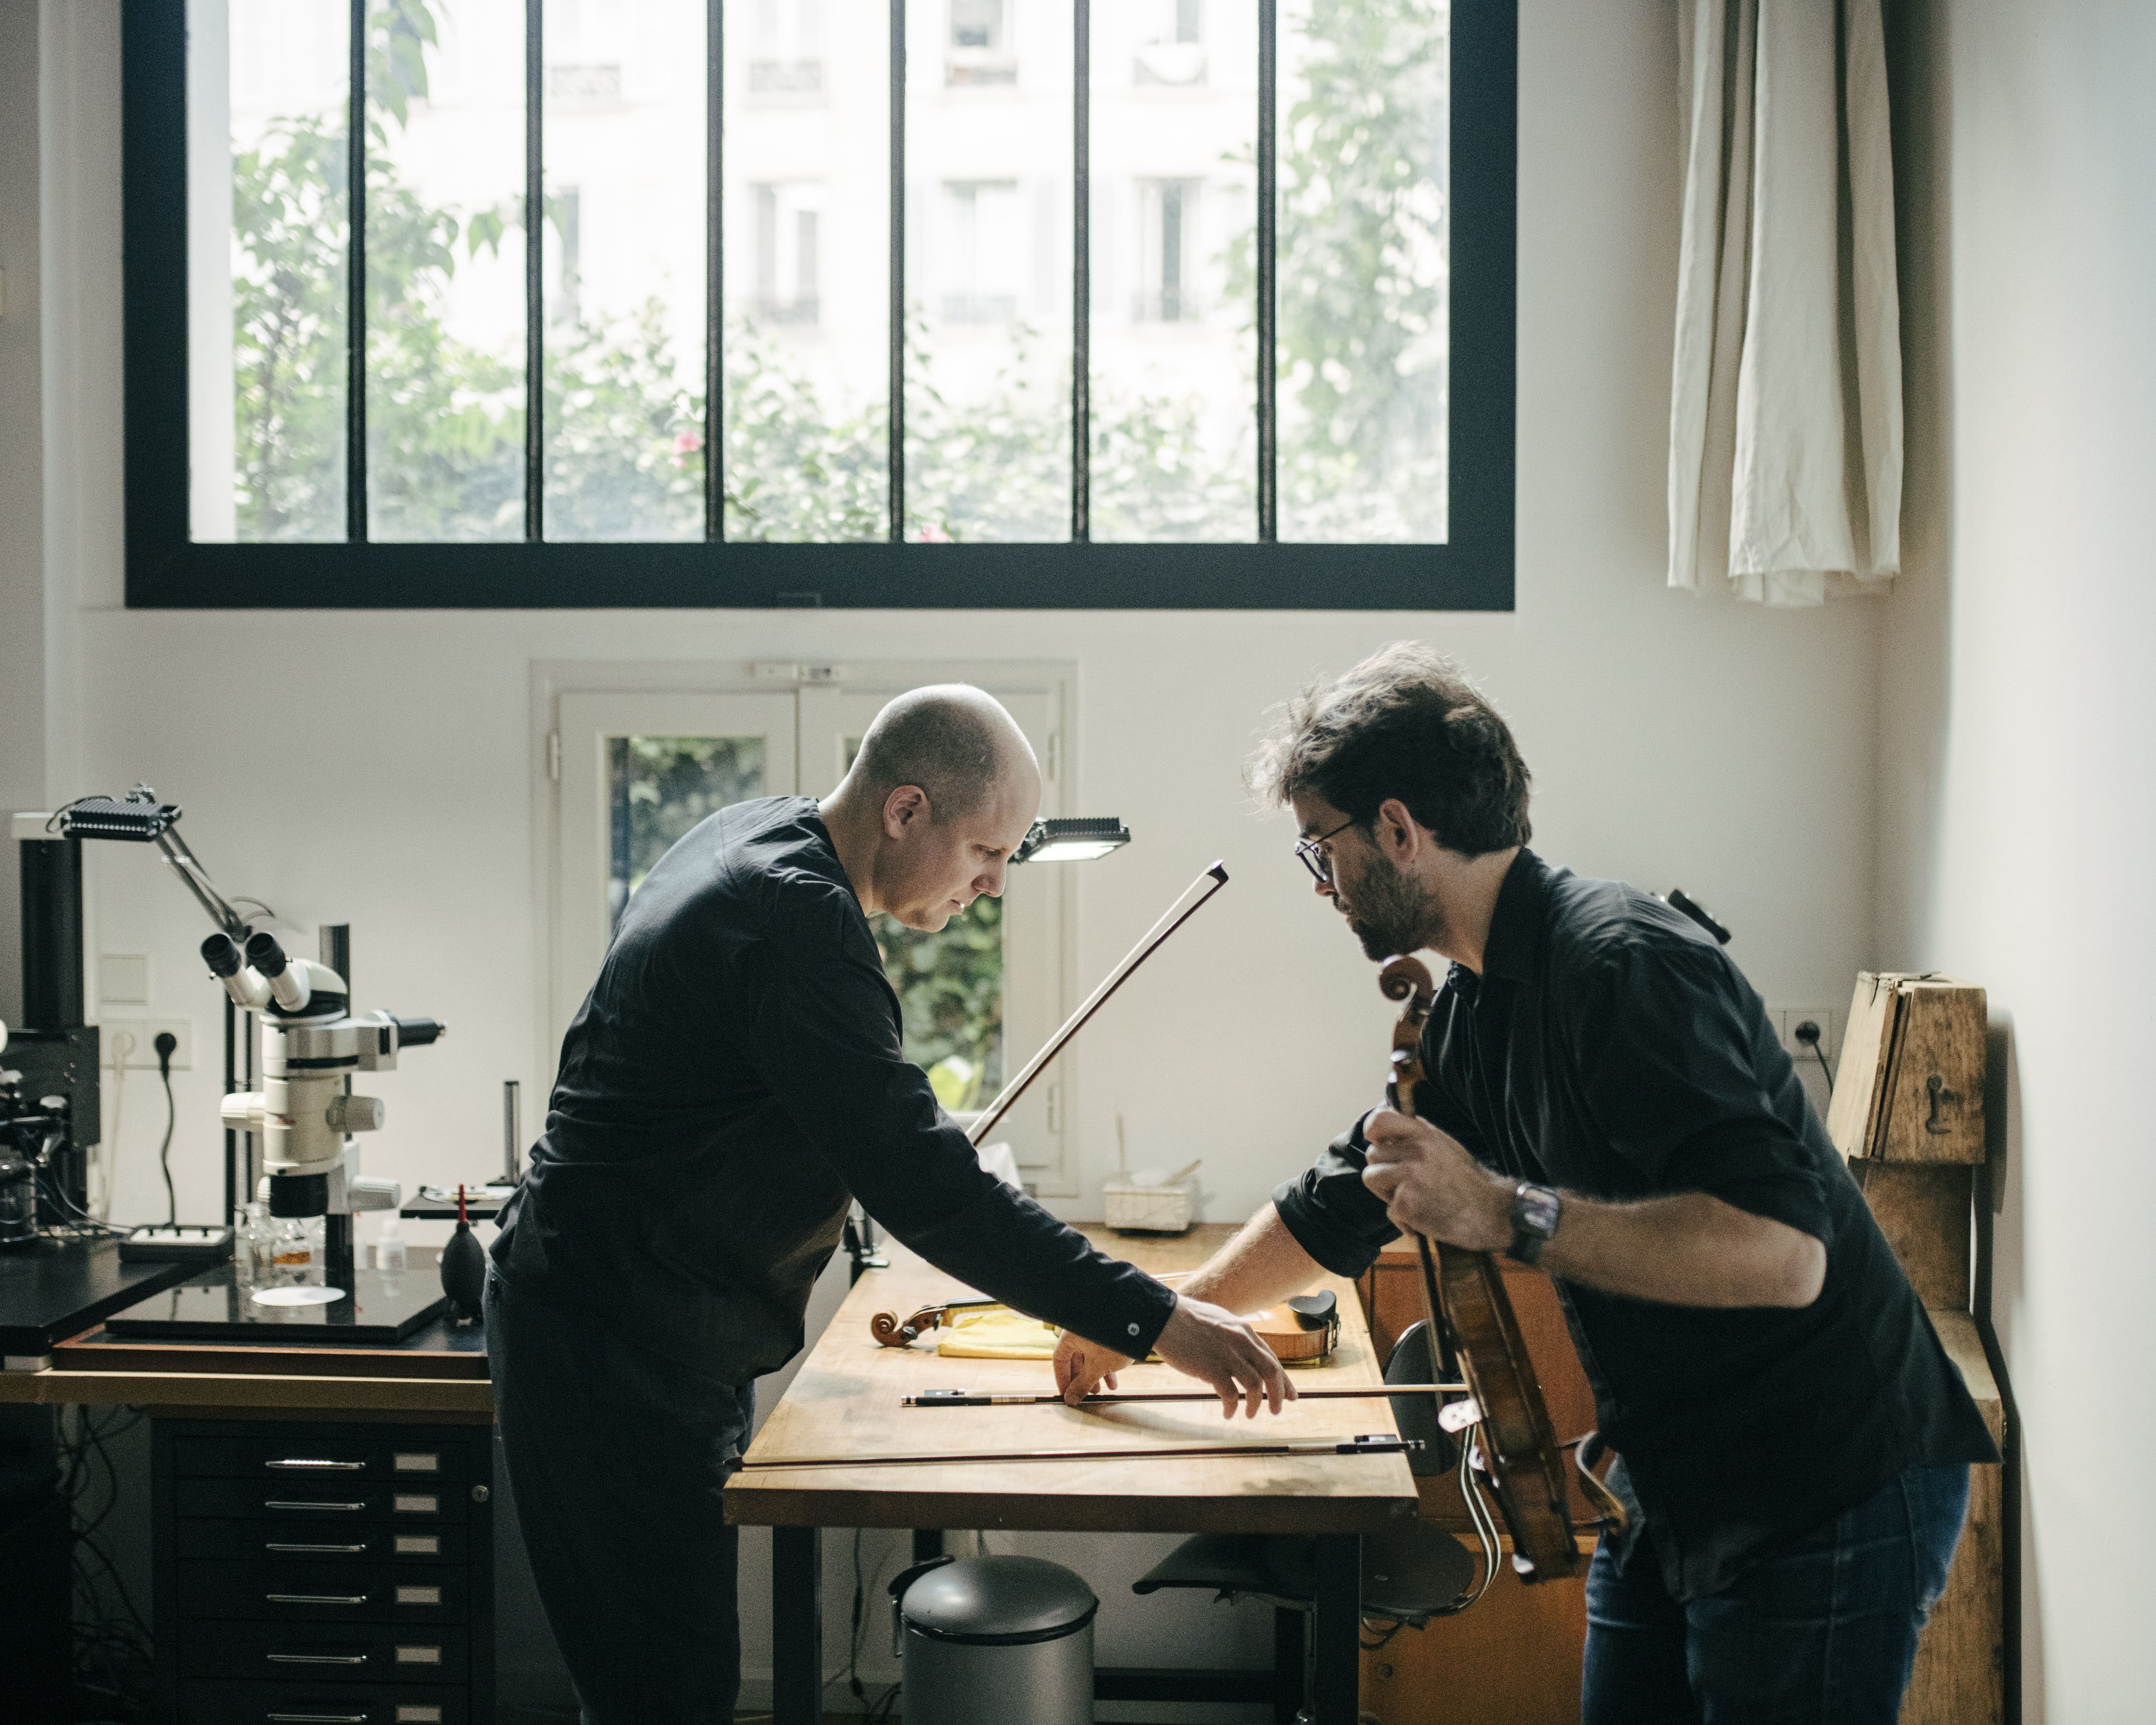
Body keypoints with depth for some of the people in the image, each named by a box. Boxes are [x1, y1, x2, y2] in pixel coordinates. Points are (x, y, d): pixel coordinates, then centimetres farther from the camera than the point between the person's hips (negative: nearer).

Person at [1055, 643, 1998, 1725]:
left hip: (1828, 1503, -9)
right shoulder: (1471, 1011, 7)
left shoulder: (1623, 966, -23)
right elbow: (1338, 1207, 21)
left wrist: (1505, 1212, -34)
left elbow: (1781, 1250, -32)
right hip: (1671, 1491, 9)